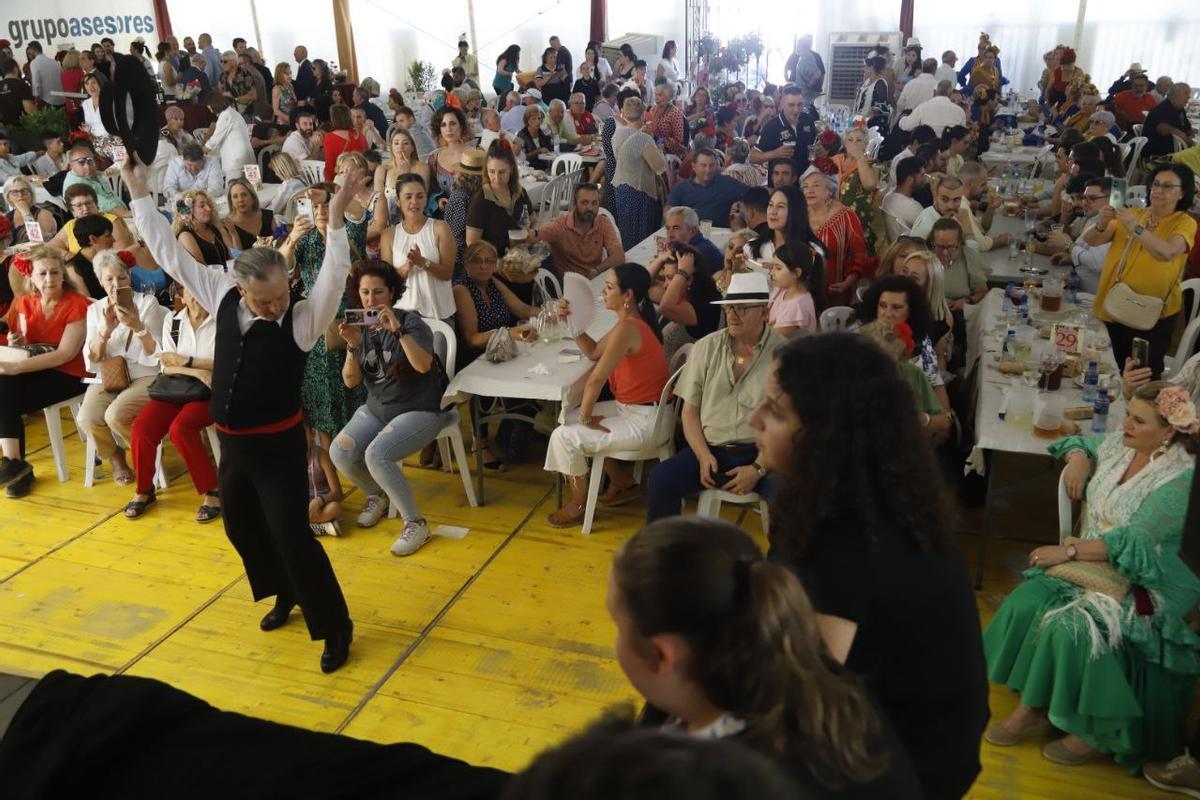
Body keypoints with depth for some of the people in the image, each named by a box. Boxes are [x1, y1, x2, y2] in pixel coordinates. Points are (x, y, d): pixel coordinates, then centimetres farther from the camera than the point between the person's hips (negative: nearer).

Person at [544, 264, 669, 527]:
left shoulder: (626, 329, -26)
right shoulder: (630, 321, 6)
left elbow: (595, 380, -24)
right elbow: (593, 352, 15)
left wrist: (585, 418, -12)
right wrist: (572, 320, 3)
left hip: (644, 420, -10)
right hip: (632, 407, 10)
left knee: (564, 436, -12)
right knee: (569, 417, 20)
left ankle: (579, 506, 10)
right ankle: (622, 481, 27)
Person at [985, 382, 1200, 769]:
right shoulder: (1119, 443, 3)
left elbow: (1132, 544, -23)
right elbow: (1080, 442, 27)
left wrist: (1068, 551, -21)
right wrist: (1078, 459, 4)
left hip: (1141, 583, -7)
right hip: (1090, 561, 7)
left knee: (1071, 625, -29)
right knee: (1026, 603, -18)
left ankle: (1095, 731, -9)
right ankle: (1032, 708, -8)